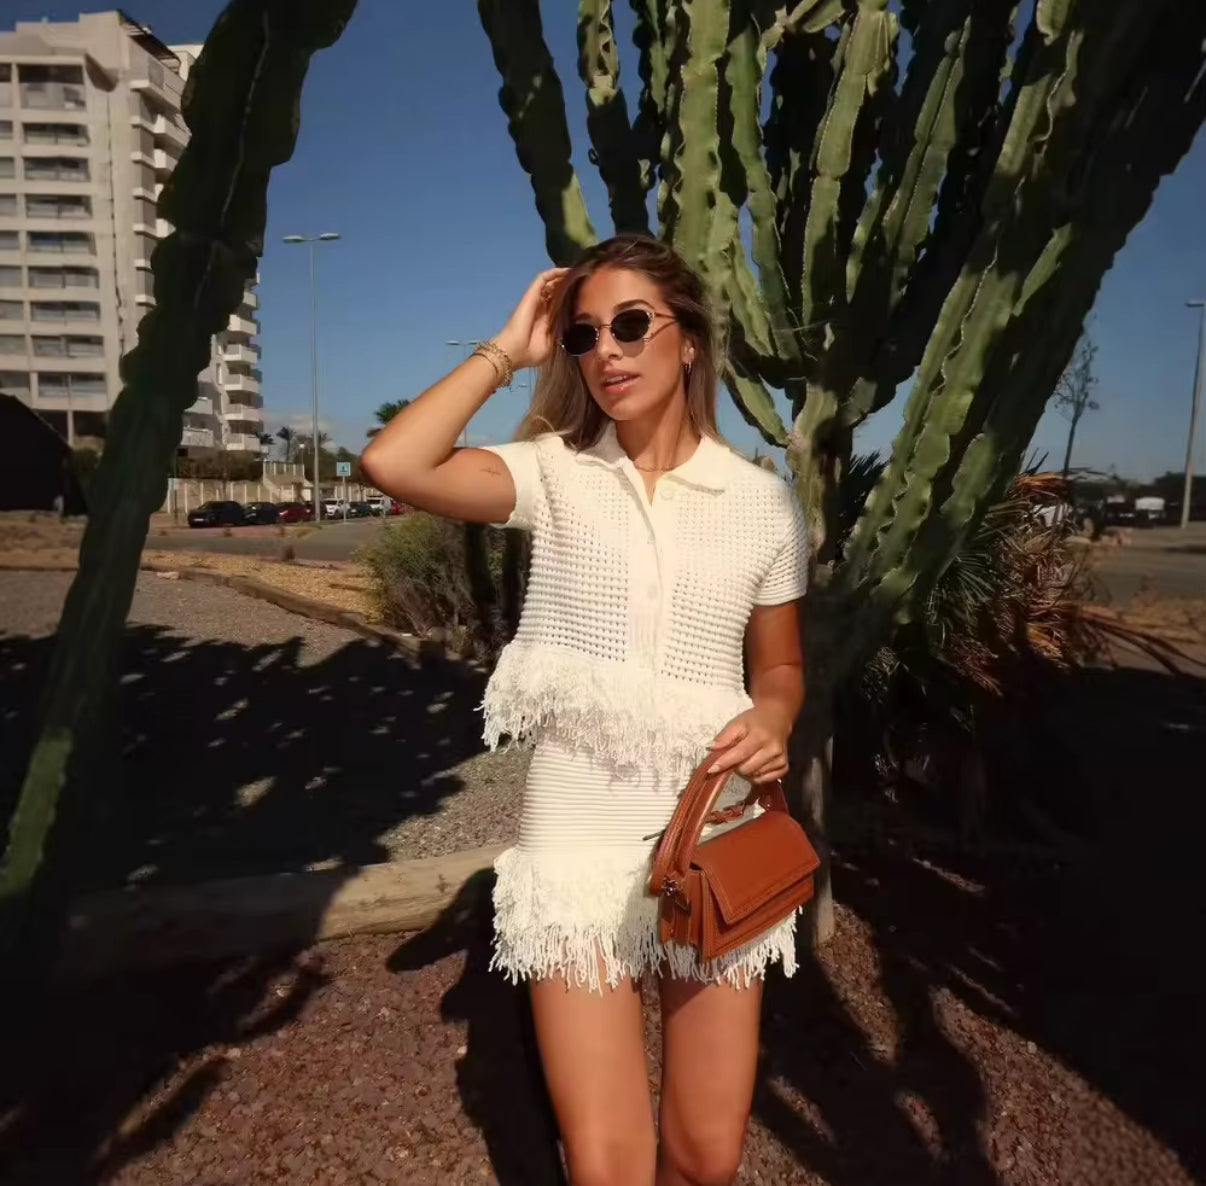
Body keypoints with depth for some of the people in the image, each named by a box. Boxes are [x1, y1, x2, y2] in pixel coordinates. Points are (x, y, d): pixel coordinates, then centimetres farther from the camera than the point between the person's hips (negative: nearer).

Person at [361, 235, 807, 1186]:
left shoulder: (762, 499, 0)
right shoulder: (553, 471, -3)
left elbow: (781, 666, 10)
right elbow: (393, 465, -19)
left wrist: (771, 723, -12)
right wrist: (505, 353, -9)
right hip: (580, 835, -1)